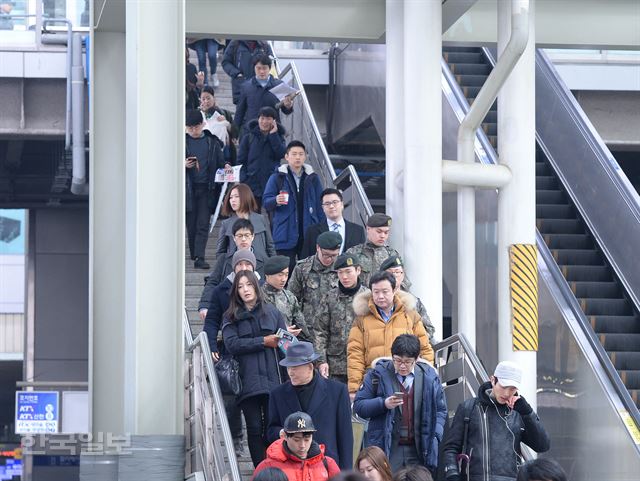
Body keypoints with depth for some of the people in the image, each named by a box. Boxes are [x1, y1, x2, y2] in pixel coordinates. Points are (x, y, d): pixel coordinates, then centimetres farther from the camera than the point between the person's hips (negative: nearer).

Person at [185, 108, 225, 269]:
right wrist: (182, 164, -13)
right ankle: (194, 256, 16)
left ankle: (199, 257, -10)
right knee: (191, 224, 4)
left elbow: (220, 163, 12)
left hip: (206, 189, 0)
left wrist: (226, 167, -10)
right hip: (188, 188, 0)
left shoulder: (212, 142, 7)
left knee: (203, 225, -6)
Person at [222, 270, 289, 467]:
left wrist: (289, 379, -1)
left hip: (272, 379, 0)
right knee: (254, 428, -1)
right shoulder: (231, 317, 11)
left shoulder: (272, 312, 12)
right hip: (248, 382, 0)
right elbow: (231, 344, -6)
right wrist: (264, 341, -9)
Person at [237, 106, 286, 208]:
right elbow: (241, 161, 5)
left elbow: (281, 154, -9)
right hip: (252, 184, 0)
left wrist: (273, 135, -8)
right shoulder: (248, 138, 8)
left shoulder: (278, 137, 10)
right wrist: (243, 182, -6)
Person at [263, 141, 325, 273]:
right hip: (285, 236, -2)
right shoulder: (277, 178, 4)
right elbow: (266, 201, 1)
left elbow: (320, 206, 13)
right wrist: (276, 201, -23)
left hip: (309, 235, 2)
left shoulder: (313, 178, 12)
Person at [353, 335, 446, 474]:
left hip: (419, 451, 2)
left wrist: (435, 437, 1)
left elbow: (440, 410, 16)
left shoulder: (429, 377, 8)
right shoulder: (378, 375, 2)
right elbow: (358, 406, 3)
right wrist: (383, 404, -14)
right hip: (387, 450, -2)